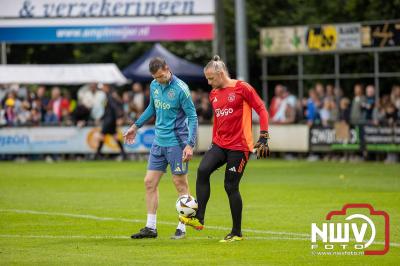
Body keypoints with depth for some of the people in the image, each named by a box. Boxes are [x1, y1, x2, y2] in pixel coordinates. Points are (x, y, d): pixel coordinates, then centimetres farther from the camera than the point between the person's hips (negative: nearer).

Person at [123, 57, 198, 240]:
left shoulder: (180, 89, -15)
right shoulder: (154, 86, 5)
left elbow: (192, 117, -14)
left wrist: (190, 144, -20)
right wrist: (136, 126, 25)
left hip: (177, 143, -7)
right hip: (159, 141, 7)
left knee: (180, 185, 0)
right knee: (150, 182, 5)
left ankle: (182, 228, 7)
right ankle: (151, 227, 11)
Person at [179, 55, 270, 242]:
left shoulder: (242, 88, -8)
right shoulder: (214, 94, 13)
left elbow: (262, 110, -7)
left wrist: (263, 138, -13)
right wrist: (214, 141, 23)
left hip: (239, 146, -6)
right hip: (220, 144, 6)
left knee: (231, 186, -4)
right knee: (202, 170, -19)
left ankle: (237, 232, 9)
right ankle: (198, 218, -20)